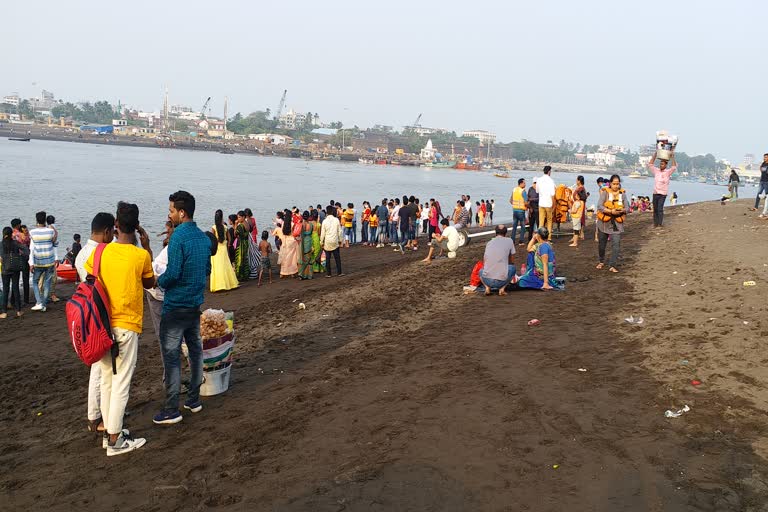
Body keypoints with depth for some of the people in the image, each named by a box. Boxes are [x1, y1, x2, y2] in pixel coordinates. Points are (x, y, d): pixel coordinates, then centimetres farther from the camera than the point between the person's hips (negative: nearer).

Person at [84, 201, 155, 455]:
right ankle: (115, 440, 6)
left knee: (107, 380, 15)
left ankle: (109, 430, 24)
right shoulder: (141, 255, -10)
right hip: (127, 326, -4)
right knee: (121, 383, 1)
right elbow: (150, 284, 7)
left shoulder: (100, 252, -1)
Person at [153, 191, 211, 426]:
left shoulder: (178, 237, -18)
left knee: (171, 356, -2)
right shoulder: (203, 237, 8)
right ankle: (194, 399, 26)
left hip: (175, 306, -8)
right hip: (196, 303, 8)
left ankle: (171, 410, 3)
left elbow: (173, 273, -22)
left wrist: (159, 281, -4)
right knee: (195, 350, 15)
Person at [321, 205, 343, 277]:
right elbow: (339, 231, 1)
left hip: (327, 242, -1)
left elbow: (322, 233, -4)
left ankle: (328, 273, 8)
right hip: (335, 242, 1)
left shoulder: (325, 221, -8)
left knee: (327, 258, 6)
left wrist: (321, 242, 6)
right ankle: (339, 272, 13)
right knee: (337, 258, 9)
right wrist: (340, 240, 12)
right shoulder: (336, 220, -5)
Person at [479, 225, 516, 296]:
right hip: (501, 280, -2)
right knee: (512, 267, 26)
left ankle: (487, 287, 7)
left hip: (486, 280, 2)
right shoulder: (510, 241, 6)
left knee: (481, 271, 35)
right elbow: (512, 262, 16)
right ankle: (502, 288, 6)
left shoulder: (489, 243, 13)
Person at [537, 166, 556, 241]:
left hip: (541, 203, 3)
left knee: (541, 220, 5)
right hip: (548, 203, -3)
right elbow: (552, 194, -12)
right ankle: (549, 236, 13)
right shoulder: (550, 180, -12)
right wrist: (553, 203, -3)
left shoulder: (539, 179, 1)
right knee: (549, 220, 10)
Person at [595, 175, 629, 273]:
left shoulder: (623, 194, 3)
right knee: (602, 244, 14)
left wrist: (621, 211, -19)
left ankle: (612, 266, -6)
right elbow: (599, 206, -16)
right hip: (604, 222, -1)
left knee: (615, 245, -9)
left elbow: (626, 208, 3)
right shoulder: (605, 193, -6)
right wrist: (611, 211, -26)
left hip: (617, 224, 1)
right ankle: (602, 261, 37)